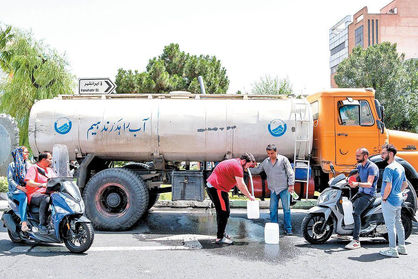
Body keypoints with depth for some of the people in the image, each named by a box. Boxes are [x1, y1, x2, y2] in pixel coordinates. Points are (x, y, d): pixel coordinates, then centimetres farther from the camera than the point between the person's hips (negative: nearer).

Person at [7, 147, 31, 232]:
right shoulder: (12, 165, 5)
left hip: (27, 189, 4)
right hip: (15, 190, -4)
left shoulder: (28, 164, 19)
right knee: (24, 197, -38)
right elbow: (10, 179, -3)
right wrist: (20, 187, -17)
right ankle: (24, 223, -44)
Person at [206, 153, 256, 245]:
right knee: (224, 213, -7)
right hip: (217, 189, -11)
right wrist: (250, 197, -3)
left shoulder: (234, 163, 19)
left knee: (221, 212, 20)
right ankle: (220, 238, -4)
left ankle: (221, 233, 31)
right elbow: (241, 186, -14)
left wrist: (247, 195, 19)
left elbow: (238, 183, 23)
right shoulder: (237, 166, -14)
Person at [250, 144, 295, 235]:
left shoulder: (283, 159, -2)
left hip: (284, 189, -4)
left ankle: (288, 229, 7)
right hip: (273, 190, 4)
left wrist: (291, 185, -9)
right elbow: (257, 170, 16)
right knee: (273, 209, 3)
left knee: (286, 209, -2)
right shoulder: (265, 162, 9)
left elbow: (290, 173, -2)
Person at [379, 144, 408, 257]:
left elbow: (388, 186, -26)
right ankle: (402, 247, 26)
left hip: (389, 201, -10)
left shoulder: (389, 168, -19)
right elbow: (405, 184, 21)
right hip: (398, 200, 10)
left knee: (390, 225, -3)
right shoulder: (400, 167, 12)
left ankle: (392, 250, 2)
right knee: (398, 223, 17)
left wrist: (384, 198, -14)